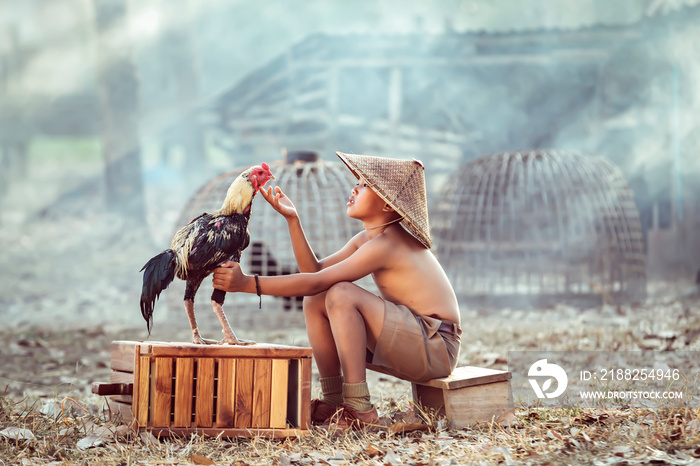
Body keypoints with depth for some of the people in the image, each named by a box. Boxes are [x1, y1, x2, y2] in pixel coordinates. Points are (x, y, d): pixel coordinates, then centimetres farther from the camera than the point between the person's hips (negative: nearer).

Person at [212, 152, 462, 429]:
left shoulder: (385, 245, -20)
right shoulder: (367, 238, 10)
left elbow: (316, 282, -24)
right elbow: (315, 270, 5)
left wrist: (248, 283, -24)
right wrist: (292, 219, -3)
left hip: (436, 347, -10)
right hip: (407, 344, 10)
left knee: (341, 295, -27)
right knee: (314, 302, 3)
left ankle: (358, 409, -24)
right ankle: (333, 401, 3)